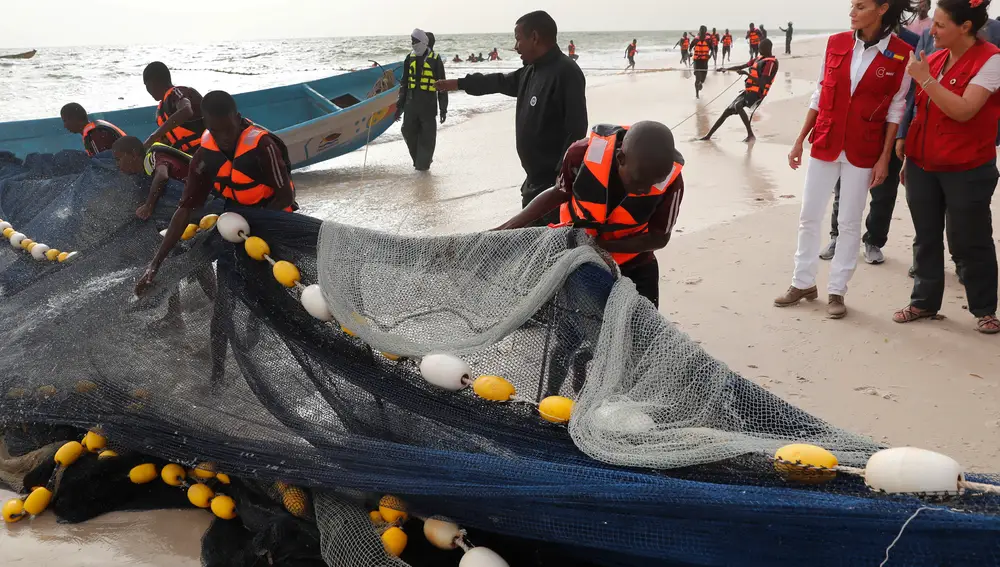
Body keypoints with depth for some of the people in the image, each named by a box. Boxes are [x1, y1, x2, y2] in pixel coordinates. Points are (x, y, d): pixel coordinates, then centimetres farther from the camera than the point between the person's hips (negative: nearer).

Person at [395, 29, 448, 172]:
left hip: (428, 103, -4)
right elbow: (404, 83, 17)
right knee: (408, 132, 3)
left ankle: (424, 163, 10)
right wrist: (400, 105, 12)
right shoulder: (410, 59, 11)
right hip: (411, 102, 4)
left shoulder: (435, 59, -2)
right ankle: (418, 159, 21)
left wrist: (443, 108, -1)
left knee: (427, 135, -1)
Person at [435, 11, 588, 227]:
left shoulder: (566, 72, -18)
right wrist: (458, 84, 40)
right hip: (536, 179, 10)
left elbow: (576, 129, -23)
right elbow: (501, 82, 32)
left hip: (555, 182, -10)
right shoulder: (531, 71, 13)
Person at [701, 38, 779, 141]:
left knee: (737, 106, -35)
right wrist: (727, 69, 12)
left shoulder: (771, 62, -12)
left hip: (756, 94, -9)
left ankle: (751, 135, -31)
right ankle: (709, 135, 20)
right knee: (727, 112, 9)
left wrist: (747, 74, -20)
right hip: (748, 92, 9)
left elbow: (762, 83, -21)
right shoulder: (760, 59, 16)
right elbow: (742, 66, 22)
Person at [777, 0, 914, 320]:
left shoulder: (901, 54, -8)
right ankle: (803, 283, 22)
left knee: (850, 222, 6)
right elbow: (819, 95, 6)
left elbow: (895, 111, -4)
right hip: (824, 144, 3)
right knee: (808, 217, 8)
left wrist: (884, 158, -7)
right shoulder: (835, 44, 0)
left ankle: (837, 290, 18)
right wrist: (800, 141, 6)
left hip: (863, 151, -3)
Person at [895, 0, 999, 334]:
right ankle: (924, 302, 23)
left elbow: (963, 111, -23)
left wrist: (925, 79, -22)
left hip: (966, 170, -6)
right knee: (926, 237, 12)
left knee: (969, 241, 3)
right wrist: (908, 158, 16)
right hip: (923, 165, 6)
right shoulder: (933, 59, 7)